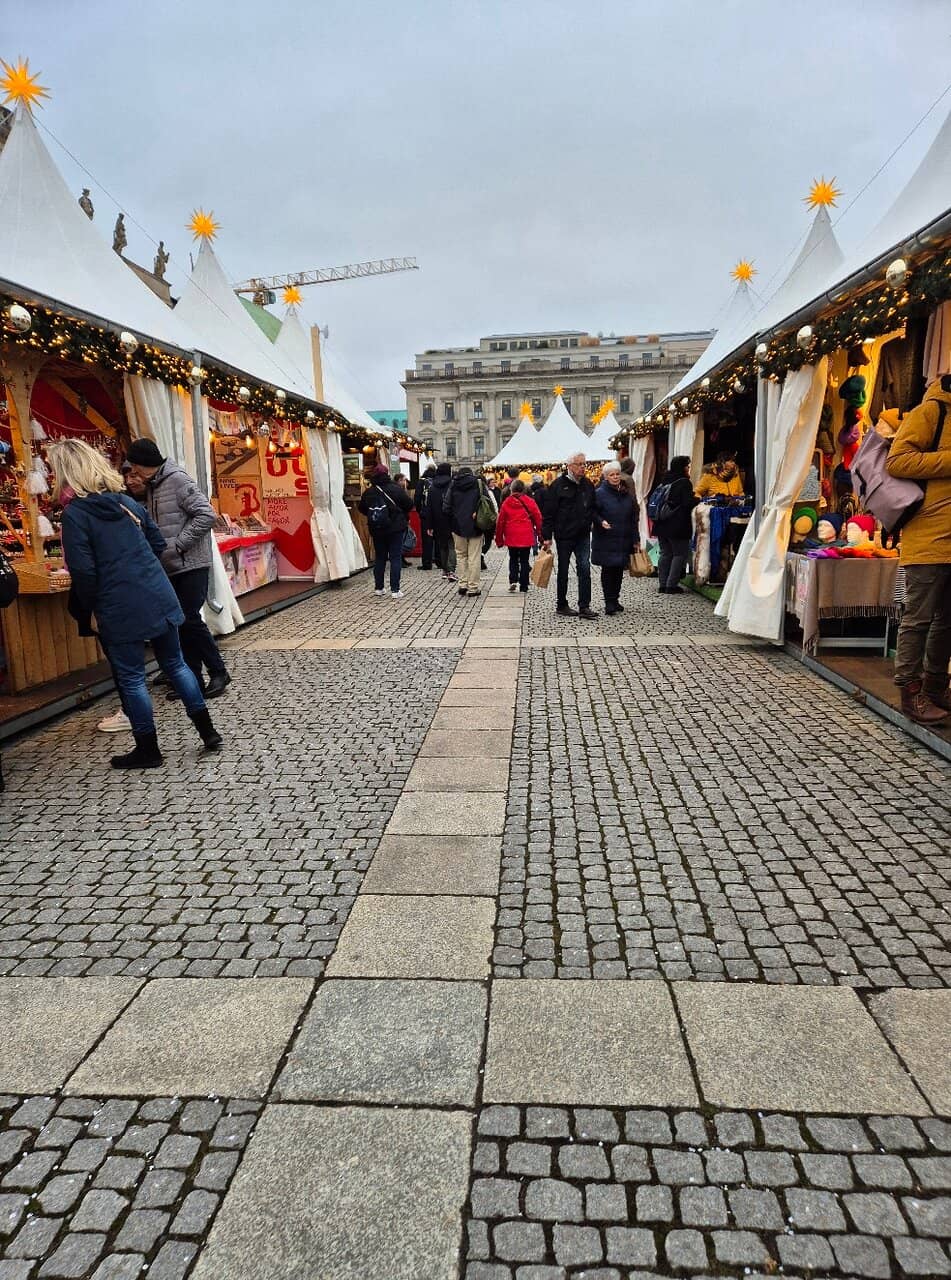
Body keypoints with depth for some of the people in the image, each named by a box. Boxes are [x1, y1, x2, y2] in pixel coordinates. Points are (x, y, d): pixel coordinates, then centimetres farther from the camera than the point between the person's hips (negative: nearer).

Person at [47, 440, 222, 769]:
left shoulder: (74, 513, -10)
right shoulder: (126, 500, 9)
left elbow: (83, 572, -14)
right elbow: (159, 545, 15)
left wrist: (87, 612, -3)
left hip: (119, 609, -6)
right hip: (159, 596, 6)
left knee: (131, 678, 6)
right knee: (175, 663, 16)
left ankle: (148, 749, 17)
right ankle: (208, 732, 20)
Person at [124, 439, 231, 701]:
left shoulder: (178, 480, -11)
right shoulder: (152, 486, 16)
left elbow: (206, 514, -19)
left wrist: (177, 545, -18)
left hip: (191, 564, -9)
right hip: (171, 567, 9)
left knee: (189, 619, -12)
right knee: (180, 623, 7)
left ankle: (218, 672, 3)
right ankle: (193, 680, 14)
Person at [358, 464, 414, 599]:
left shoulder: (368, 492, -2)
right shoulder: (396, 489, -12)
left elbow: (362, 509, 8)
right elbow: (409, 505, -9)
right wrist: (404, 517, 11)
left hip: (376, 530, 3)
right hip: (395, 528, -3)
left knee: (379, 557, 15)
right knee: (396, 558, 1)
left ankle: (378, 588, 19)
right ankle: (395, 590, -4)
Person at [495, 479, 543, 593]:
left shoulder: (506, 503, -1)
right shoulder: (530, 502, -3)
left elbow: (500, 522, 2)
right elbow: (538, 518, 0)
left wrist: (499, 539, 11)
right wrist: (539, 533, 12)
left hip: (511, 537, 1)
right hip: (526, 537, -1)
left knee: (513, 559, 16)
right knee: (524, 561, 8)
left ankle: (513, 580, -3)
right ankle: (523, 586, 8)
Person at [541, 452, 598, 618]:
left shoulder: (588, 485, 9)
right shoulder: (559, 485, -7)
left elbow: (593, 508, 20)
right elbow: (548, 512, -8)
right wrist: (547, 537, -11)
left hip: (583, 536, 4)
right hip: (564, 535, -4)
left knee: (585, 569, -4)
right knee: (563, 571, 7)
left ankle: (584, 606, -2)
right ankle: (561, 605, 18)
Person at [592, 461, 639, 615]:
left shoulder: (626, 493, 11)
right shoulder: (599, 493, -5)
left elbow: (633, 518, 13)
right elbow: (593, 513, -4)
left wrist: (635, 539, 11)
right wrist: (601, 521, -24)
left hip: (623, 540, 5)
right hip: (606, 540, -5)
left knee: (619, 570, 9)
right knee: (608, 570, -2)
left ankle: (615, 599, 20)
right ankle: (609, 602, 3)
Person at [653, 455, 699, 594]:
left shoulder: (665, 481, 11)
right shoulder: (684, 482, -11)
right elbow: (688, 503, -17)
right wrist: (698, 499, 1)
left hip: (661, 525, 7)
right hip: (678, 525, -7)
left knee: (665, 554, 12)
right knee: (680, 554, 1)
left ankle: (663, 585, 12)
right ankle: (671, 585, -3)